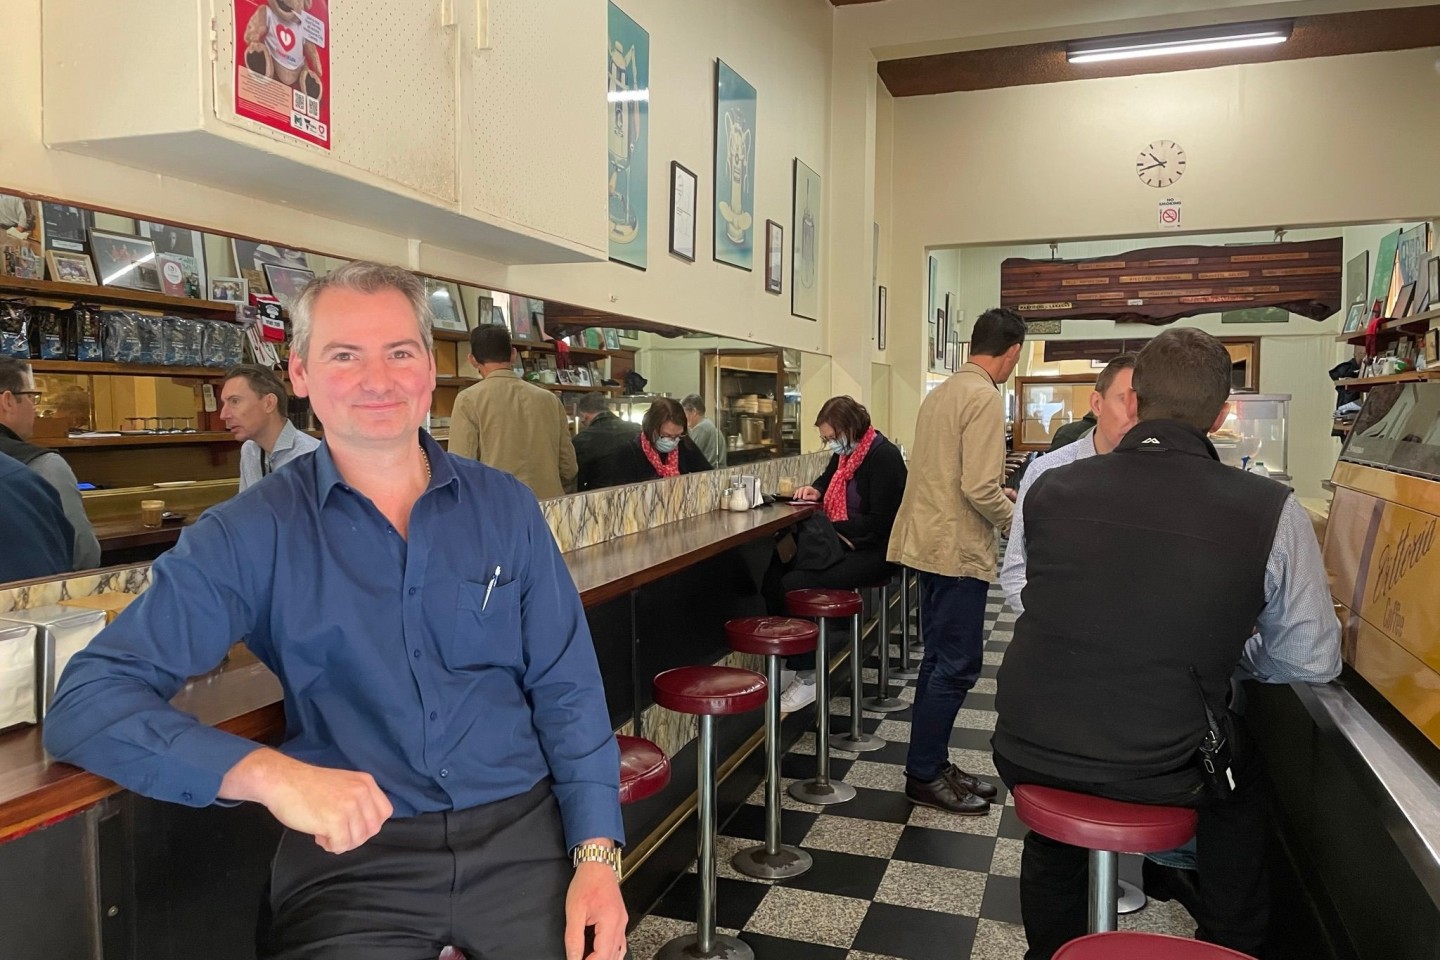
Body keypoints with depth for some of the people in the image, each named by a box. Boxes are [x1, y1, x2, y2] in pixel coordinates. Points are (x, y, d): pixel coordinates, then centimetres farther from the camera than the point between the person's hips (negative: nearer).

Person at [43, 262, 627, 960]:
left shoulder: (506, 507, 4)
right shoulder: (251, 535, -3)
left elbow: (565, 688, 4)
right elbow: (88, 700, -9)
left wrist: (596, 851, -7)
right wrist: (270, 774, -24)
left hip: (521, 830, 2)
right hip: (353, 853, -2)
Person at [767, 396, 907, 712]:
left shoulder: (884, 457, -15)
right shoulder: (845, 452, 11)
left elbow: (879, 523, -21)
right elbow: (827, 479, 33)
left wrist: (833, 530, -20)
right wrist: (815, 490, 10)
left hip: (873, 552, -9)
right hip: (841, 543, 9)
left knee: (796, 584, -26)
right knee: (775, 575, -13)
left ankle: (807, 677, -15)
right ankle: (784, 662, -7)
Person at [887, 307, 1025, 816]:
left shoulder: (941, 392, 12)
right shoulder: (985, 398, -16)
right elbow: (979, 488, -22)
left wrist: (1001, 496, 24)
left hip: (929, 541, 10)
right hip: (958, 550, -10)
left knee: (941, 660, 17)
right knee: (957, 666, 0)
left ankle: (931, 764, 26)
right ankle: (924, 776, 9)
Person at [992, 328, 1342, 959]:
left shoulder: (1049, 489, -8)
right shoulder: (1273, 512, -14)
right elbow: (1312, 663, -4)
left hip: (1026, 755, 2)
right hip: (1160, 774, -1)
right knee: (1242, 771, 31)